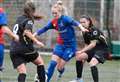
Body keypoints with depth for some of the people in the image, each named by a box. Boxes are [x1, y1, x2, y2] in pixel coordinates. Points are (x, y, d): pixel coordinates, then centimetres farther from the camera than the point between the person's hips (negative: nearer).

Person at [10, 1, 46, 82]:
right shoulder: (29, 21, -8)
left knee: (22, 73, -2)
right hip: (25, 48, -6)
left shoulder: (19, 18, 13)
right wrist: (36, 41, -29)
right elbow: (27, 31, -27)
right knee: (40, 62, 21)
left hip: (14, 50, 6)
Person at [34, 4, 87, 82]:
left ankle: (61, 71, 33)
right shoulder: (53, 22, 0)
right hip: (60, 45, 5)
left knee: (60, 67, -3)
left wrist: (82, 27, -57)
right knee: (52, 63, -9)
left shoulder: (65, 19, -20)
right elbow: (44, 29, 10)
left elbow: (74, 22, -37)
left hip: (70, 46, -5)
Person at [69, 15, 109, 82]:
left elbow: (93, 44, -24)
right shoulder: (85, 33, 6)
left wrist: (81, 51, -26)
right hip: (93, 50, 8)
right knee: (79, 57, -2)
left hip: (102, 50, -8)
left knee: (92, 63, -30)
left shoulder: (94, 30, -19)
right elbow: (87, 45, 13)